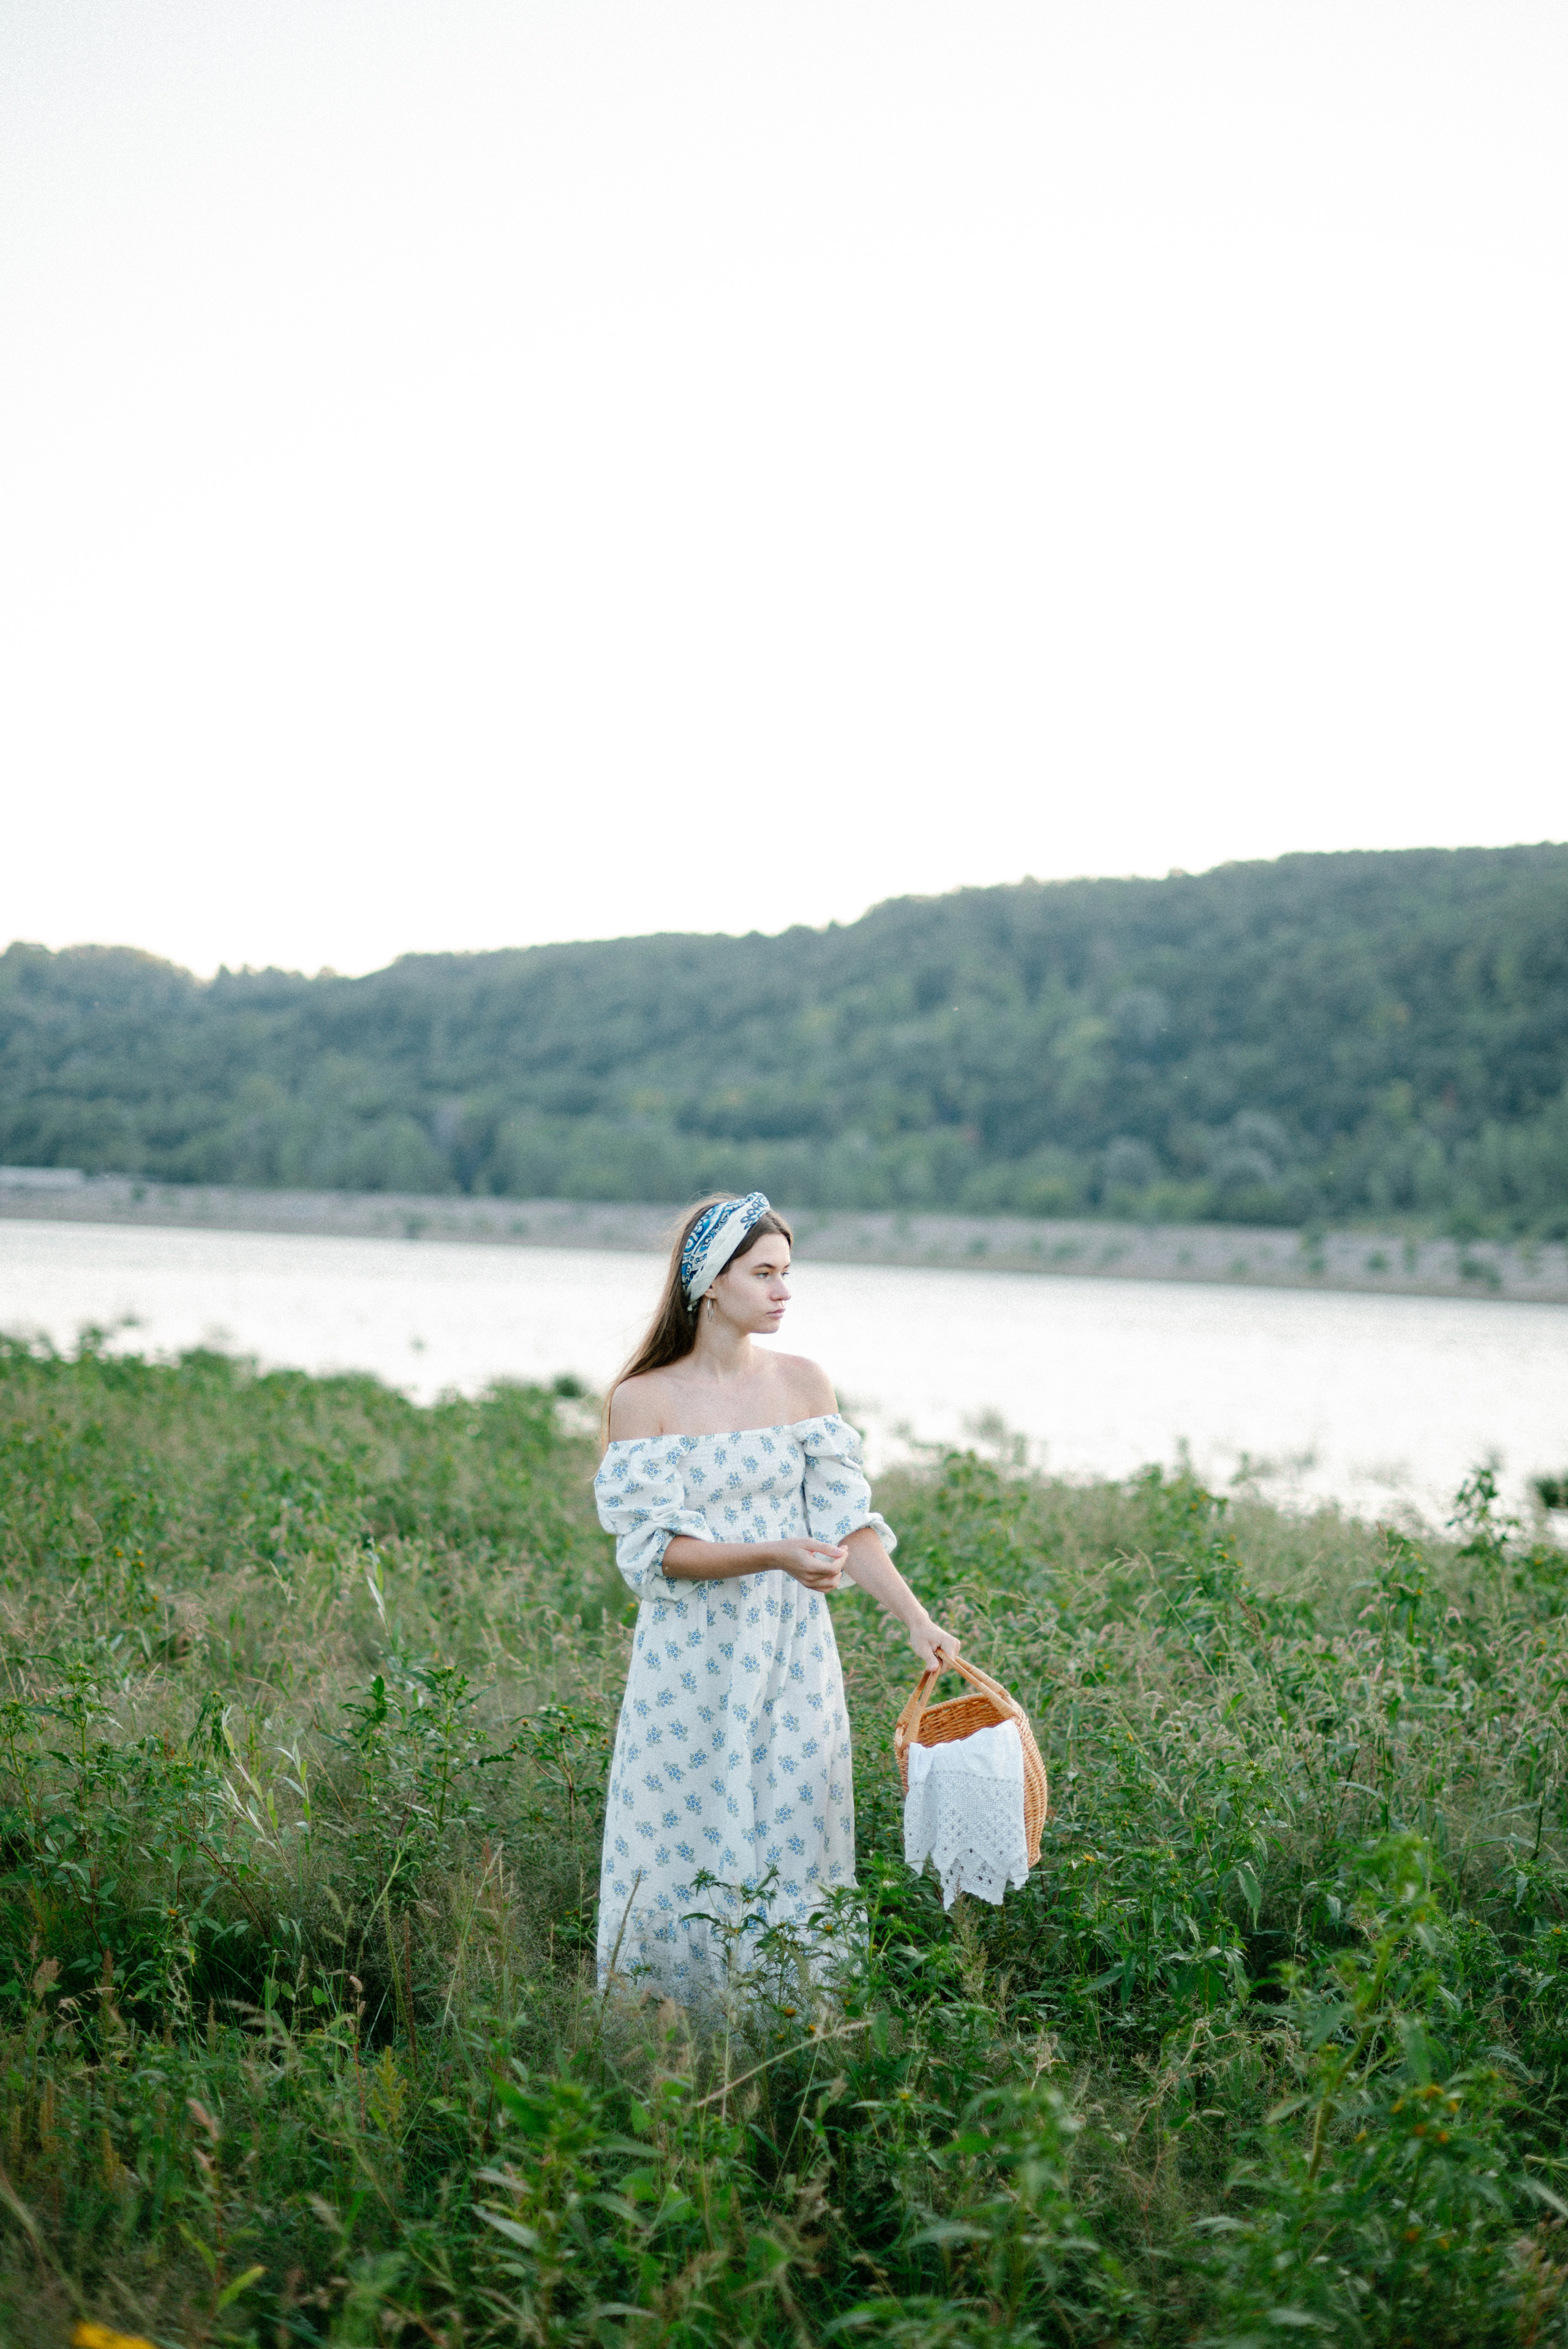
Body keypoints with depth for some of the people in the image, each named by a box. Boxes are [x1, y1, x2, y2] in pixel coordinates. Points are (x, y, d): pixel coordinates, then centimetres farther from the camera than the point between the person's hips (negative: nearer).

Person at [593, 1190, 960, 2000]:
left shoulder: (801, 1383, 5)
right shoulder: (642, 1400, -4)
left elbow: (847, 1517, 3)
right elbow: (656, 1548, -11)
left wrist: (916, 1620, -9)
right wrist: (775, 1554, -24)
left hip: (791, 1658, 3)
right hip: (690, 1660, -2)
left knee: (792, 1843, 2)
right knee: (686, 1849, 1)